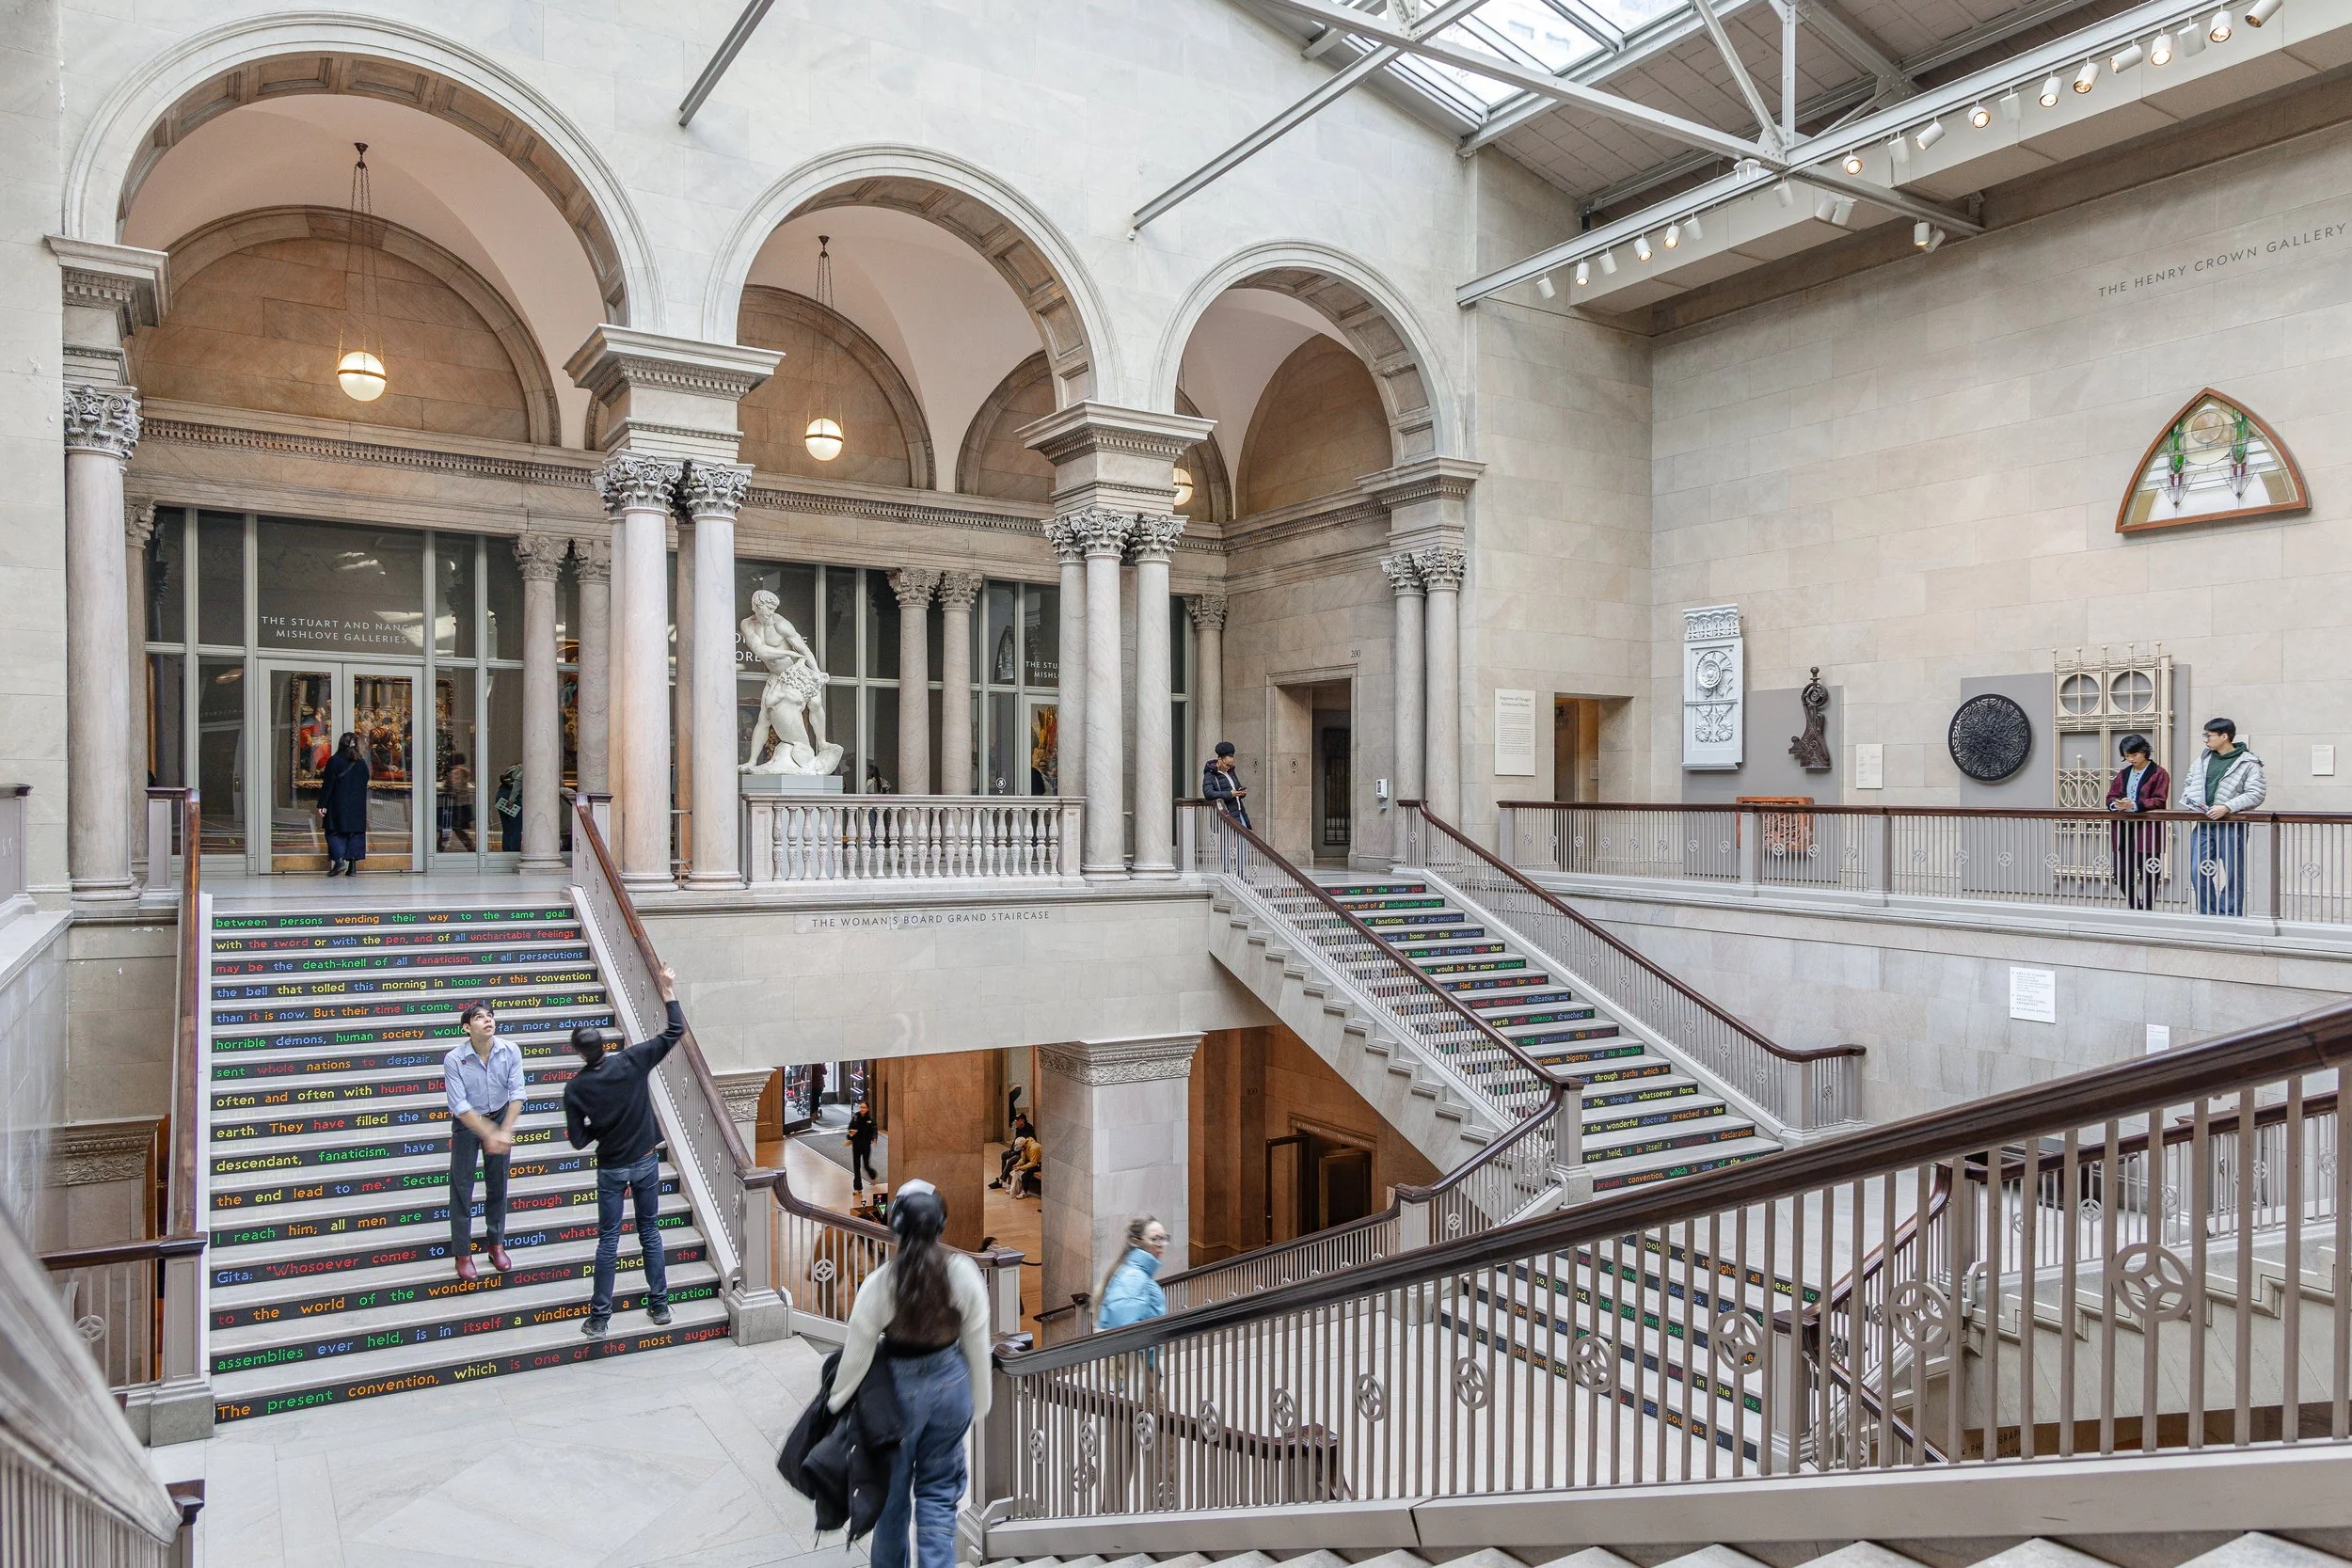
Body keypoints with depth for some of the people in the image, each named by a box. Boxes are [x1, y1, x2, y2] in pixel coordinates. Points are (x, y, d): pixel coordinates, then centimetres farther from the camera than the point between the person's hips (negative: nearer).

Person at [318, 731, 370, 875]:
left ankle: (339, 859, -15)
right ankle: (353, 866, 2)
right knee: (355, 834, 5)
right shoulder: (362, 763, 4)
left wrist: (322, 804, -6)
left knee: (334, 833, 5)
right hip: (358, 807, 3)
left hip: (338, 805, -3)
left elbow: (327, 784, -8)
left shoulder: (334, 761, -7)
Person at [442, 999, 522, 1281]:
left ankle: (496, 1243, 28)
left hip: (500, 1117, 2)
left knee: (497, 1184, 12)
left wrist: (504, 1131, -23)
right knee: (461, 1187, 3)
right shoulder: (454, 1059, -24)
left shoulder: (511, 1051, -17)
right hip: (466, 1123, -2)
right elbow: (460, 1106, -22)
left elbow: (516, 1093, -15)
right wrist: (489, 1134, -25)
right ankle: (462, 1253, 16)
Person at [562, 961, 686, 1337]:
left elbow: (579, 1140, -9)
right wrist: (669, 990, -2)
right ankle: (659, 1305, 18)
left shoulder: (575, 1088, -12)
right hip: (646, 1162, 2)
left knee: (608, 1240, 8)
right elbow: (675, 1032, -7)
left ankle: (600, 1317, 12)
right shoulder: (632, 1061, -13)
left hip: (611, 1169, -1)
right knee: (650, 1232, 13)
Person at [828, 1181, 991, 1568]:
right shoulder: (964, 1272, -14)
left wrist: (836, 1401, 9)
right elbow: (977, 1344, -5)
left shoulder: (880, 1282, -19)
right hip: (951, 1384, 1)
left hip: (899, 1390, -1)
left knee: (893, 1489, 21)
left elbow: (857, 1353, -9)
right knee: (938, 1490, 15)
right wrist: (979, 1402, 9)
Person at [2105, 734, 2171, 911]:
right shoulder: (2123, 774, 18)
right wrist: (2115, 804, -10)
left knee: (2148, 876, 0)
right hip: (2123, 831, 5)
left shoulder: (2159, 774, -1)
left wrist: (2134, 805, -23)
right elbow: (2110, 797, 14)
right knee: (2122, 875, 5)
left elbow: (2159, 801, -10)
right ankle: (2135, 908, 21)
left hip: (2147, 832, -5)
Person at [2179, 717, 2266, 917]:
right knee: (2199, 871, 2)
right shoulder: (2202, 760, 13)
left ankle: (2230, 916, 10)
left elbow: (2256, 794, -12)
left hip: (2231, 825, -5)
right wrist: (2188, 800, 4)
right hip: (2203, 824, 5)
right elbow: (2189, 784, 24)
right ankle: (2208, 915, 13)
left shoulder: (2248, 763, -5)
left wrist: (2227, 807, -21)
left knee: (2233, 874, 3)